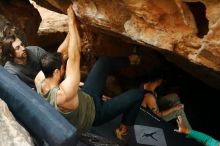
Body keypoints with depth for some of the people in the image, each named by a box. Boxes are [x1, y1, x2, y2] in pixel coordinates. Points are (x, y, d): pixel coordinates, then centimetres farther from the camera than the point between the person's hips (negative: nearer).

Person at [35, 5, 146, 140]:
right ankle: (123, 129, 22)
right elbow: (74, 57, -45)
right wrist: (72, 21, -38)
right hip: (95, 112, -7)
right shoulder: (63, 95, -45)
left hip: (85, 96, 7)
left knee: (103, 61, 2)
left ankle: (130, 59, 33)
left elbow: (61, 53, -14)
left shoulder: (39, 79, -21)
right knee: (138, 94, -3)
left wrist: (73, 26, -16)